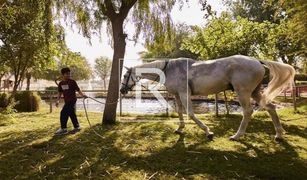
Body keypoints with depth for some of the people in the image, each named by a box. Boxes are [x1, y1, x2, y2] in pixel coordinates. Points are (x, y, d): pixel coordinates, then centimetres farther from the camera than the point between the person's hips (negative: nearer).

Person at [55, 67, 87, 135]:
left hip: (72, 100, -6)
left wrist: (82, 95, -24)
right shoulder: (61, 83, 8)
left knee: (63, 113, -11)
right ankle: (77, 127, 25)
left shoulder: (72, 81, -8)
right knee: (71, 114, 13)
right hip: (67, 101, 6)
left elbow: (78, 89, -9)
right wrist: (58, 100, 6)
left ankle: (63, 129, 0)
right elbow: (60, 93, 16)